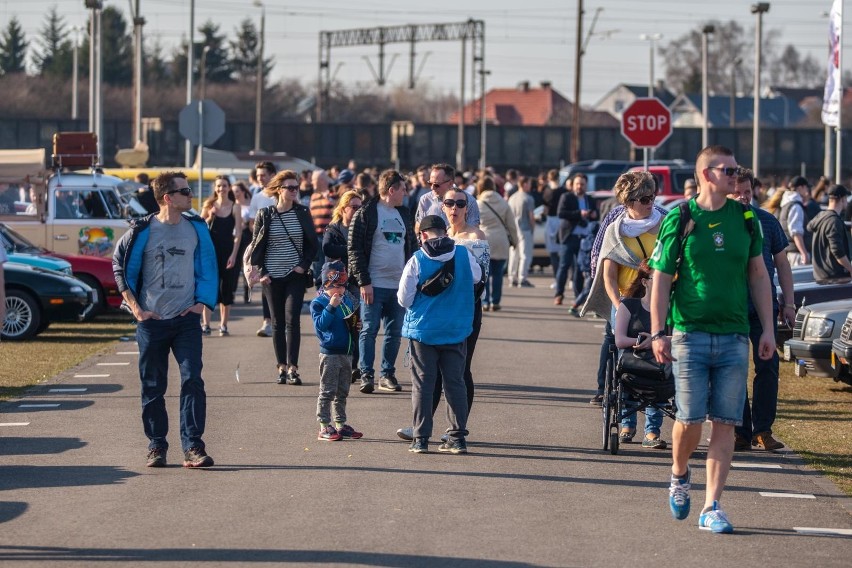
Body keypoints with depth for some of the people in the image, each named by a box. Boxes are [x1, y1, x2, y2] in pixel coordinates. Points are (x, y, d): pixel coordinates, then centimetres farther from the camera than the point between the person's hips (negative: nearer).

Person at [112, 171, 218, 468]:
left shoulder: (197, 228, 5)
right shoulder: (142, 231, -4)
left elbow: (208, 266, 13)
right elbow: (121, 269, 3)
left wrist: (202, 302, 3)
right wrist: (136, 309, -2)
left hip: (186, 319, 1)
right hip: (152, 320, -1)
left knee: (192, 380, -9)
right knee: (153, 387, 5)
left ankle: (193, 447, -9)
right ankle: (156, 447, 14)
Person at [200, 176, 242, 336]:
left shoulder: (235, 207, -1)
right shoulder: (209, 205, 4)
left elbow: (238, 233, -4)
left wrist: (234, 254, -10)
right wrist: (209, 218, -11)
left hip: (227, 250, -1)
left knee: (226, 287, 3)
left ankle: (224, 326, 10)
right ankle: (205, 324, 2)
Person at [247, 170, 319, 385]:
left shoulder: (302, 213, 3)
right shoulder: (265, 214, 0)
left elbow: (313, 244, 8)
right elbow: (256, 245, 5)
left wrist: (304, 265, -4)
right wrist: (260, 272, -3)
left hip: (295, 276, -1)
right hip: (272, 277, 1)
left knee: (292, 320, -11)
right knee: (278, 323, 6)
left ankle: (292, 368, -13)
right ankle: (282, 367, 12)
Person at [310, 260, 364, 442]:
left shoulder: (348, 300, 11)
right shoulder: (318, 303, -9)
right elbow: (320, 324, -22)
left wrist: (355, 326, 0)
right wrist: (331, 307, -28)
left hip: (346, 352, 7)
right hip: (329, 353, -7)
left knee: (342, 392, 13)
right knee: (327, 391, -5)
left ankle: (341, 424, 21)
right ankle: (324, 427, -2)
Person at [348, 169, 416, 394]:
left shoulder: (404, 214, 15)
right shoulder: (366, 213, -6)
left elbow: (411, 246, 19)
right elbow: (354, 249, -9)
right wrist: (363, 281, -14)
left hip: (399, 284, 6)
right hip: (373, 284, -6)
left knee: (394, 332, 7)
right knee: (369, 330, -4)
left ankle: (388, 374, 15)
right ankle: (366, 375, 0)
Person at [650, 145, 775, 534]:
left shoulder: (745, 219, 8)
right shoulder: (679, 220, -2)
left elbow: (758, 276, 14)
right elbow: (660, 280, -1)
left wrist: (768, 329, 9)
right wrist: (658, 333, -7)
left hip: (734, 337, 3)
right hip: (689, 334, -3)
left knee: (724, 424, -1)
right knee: (691, 418, -5)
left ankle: (712, 508, 2)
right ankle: (679, 475, 26)